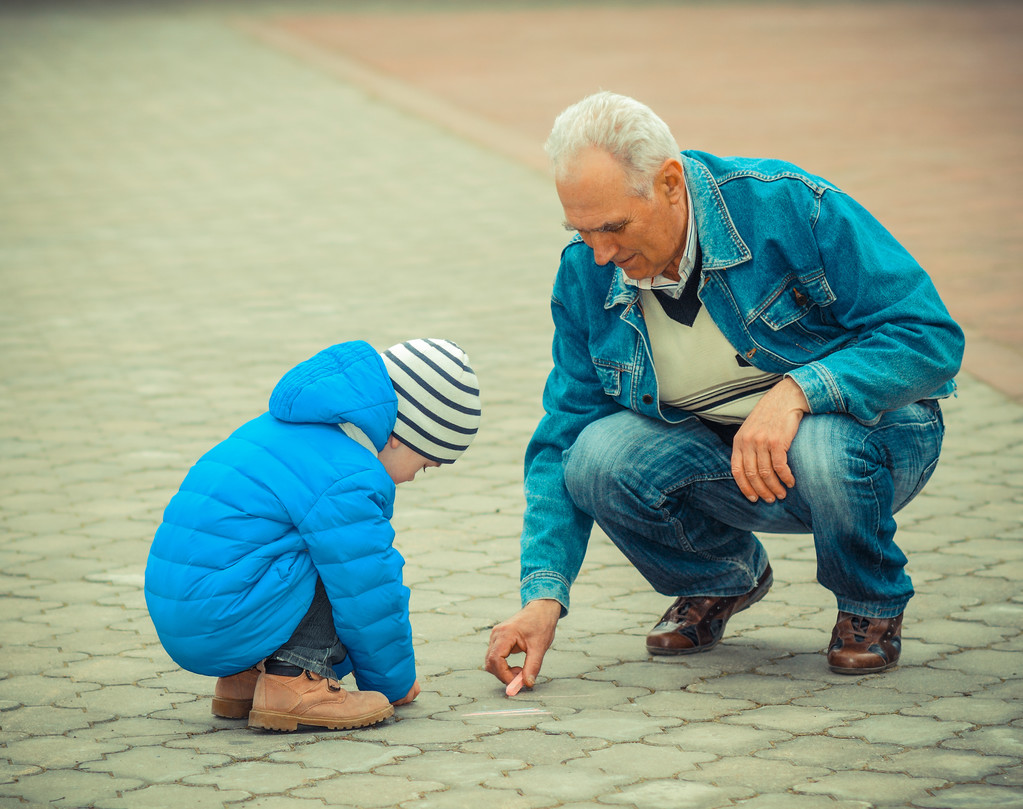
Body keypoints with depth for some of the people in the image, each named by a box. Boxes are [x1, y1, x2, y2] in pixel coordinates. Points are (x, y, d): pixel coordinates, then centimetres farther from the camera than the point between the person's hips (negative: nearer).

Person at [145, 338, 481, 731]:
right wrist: (395, 682, 9)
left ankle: (244, 679, 14)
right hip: (221, 624, -10)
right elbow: (369, 596, -8)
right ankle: (292, 680, -14)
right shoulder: (345, 480, -14)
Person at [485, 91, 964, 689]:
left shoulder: (787, 206, -23)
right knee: (598, 456, -24)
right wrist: (544, 596, -16)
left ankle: (872, 604, -4)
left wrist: (797, 390, -37)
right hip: (720, 462, 4)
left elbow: (931, 336, -23)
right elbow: (564, 439, -3)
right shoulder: (587, 275, -9)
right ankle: (719, 579, 8)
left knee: (823, 445, -39)